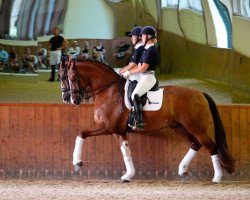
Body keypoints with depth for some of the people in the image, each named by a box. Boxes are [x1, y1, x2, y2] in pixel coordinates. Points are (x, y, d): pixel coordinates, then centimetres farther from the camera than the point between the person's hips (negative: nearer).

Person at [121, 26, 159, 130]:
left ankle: (139, 122, -29)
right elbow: (139, 65, 17)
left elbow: (143, 68, -19)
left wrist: (129, 72, -9)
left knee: (135, 96, -26)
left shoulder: (151, 50, -15)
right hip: (143, 78, 11)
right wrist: (126, 72, 6)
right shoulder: (146, 49, 17)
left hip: (148, 78, -11)